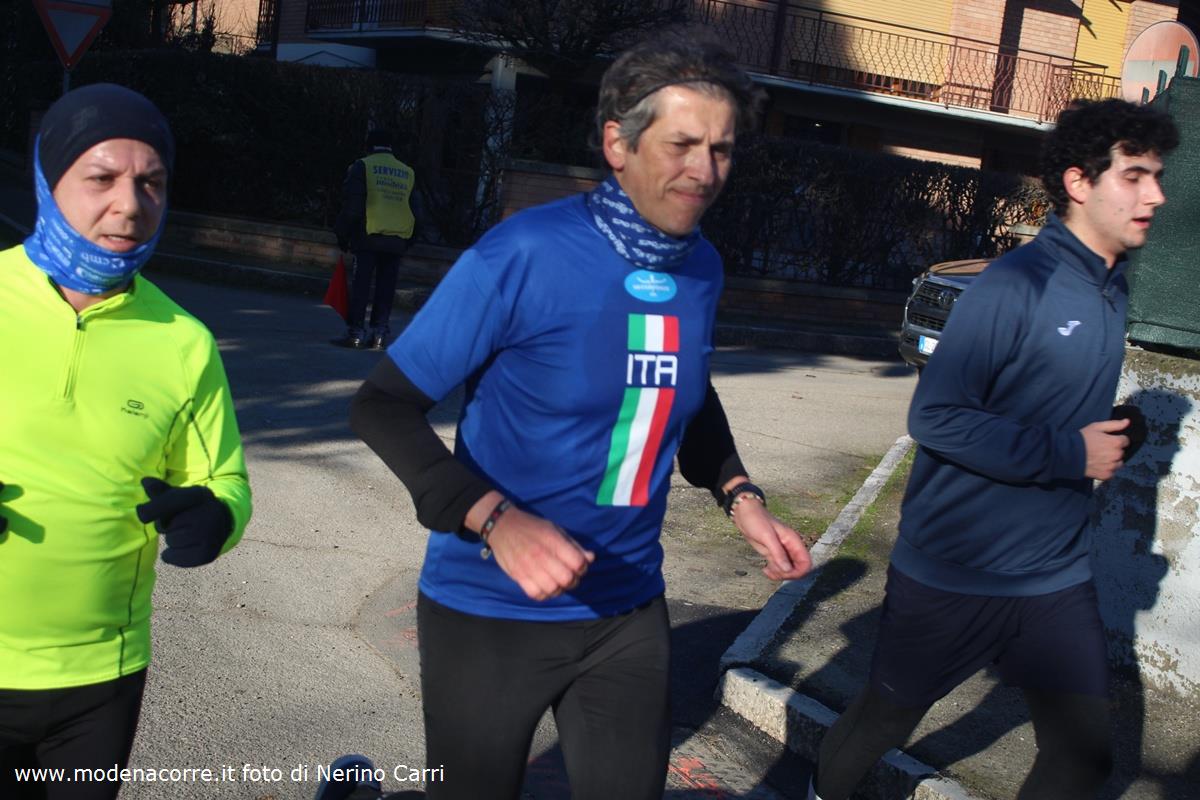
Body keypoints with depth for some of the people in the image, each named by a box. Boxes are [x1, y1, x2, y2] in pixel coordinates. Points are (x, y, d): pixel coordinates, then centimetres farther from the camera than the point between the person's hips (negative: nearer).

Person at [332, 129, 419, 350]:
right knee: (385, 287, 7)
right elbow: (414, 209, 15)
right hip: (397, 239, 4)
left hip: (368, 237, -4)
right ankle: (379, 332, 7)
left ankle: (356, 332, -2)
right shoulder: (408, 172, 14)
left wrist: (342, 233, 3)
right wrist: (407, 240, 20)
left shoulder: (362, 167, 1)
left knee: (361, 284, 0)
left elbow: (352, 205, -5)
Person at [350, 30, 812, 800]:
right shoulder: (527, 252, -20)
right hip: (493, 610, -5)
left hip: (628, 608, 5)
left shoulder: (702, 268, -1)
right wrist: (497, 521, -29)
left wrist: (741, 497, 4)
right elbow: (384, 405, -17)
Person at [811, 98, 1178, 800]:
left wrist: (1109, 443, 3)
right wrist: (1069, 454, -20)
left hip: (1057, 582, 7)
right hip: (953, 575, -6)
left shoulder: (1113, 289, 7)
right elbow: (937, 417, -23)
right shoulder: (1017, 285, -19)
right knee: (886, 717, 13)